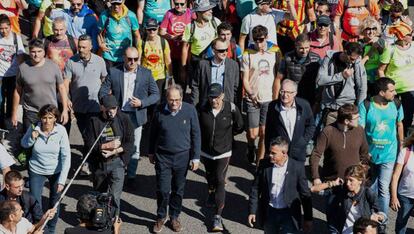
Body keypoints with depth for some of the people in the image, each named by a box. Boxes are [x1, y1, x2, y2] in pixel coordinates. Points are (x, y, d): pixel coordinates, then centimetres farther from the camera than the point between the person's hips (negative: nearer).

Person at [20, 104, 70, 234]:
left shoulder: (61, 131, -20)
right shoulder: (33, 129, -15)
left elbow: (66, 156, -18)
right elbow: (23, 144, 4)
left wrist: (62, 180, -22)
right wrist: (31, 138, -19)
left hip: (56, 171, 0)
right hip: (37, 171, 1)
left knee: (54, 203, 13)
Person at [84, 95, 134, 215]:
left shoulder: (124, 119, -3)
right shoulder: (94, 121, -6)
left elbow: (130, 143, -3)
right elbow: (89, 144, -12)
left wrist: (115, 151, -18)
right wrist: (108, 145, -23)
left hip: (117, 162, -2)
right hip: (98, 164, 2)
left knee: (115, 196, -12)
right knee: (99, 194, 19)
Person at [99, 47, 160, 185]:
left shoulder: (146, 73, 0)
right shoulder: (114, 72, -1)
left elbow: (156, 95, 2)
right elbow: (103, 92, 3)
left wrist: (142, 103, -13)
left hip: (136, 117, 0)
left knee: (134, 148, 8)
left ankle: (131, 176, 21)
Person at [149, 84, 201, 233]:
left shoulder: (190, 110, -10)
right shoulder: (160, 110, -8)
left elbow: (196, 135, -3)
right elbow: (153, 132, 7)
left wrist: (196, 157, -3)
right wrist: (151, 152, 13)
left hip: (182, 156, 0)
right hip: (163, 156, 0)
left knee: (178, 190, 13)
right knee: (163, 190, 0)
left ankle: (174, 217, 31)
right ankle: (161, 217, 21)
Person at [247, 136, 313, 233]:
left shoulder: (297, 167, -13)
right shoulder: (264, 164, -7)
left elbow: (305, 194, -5)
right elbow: (255, 189, 2)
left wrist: (308, 219, -1)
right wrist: (252, 211, 0)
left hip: (289, 214, -3)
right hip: (269, 212, 3)